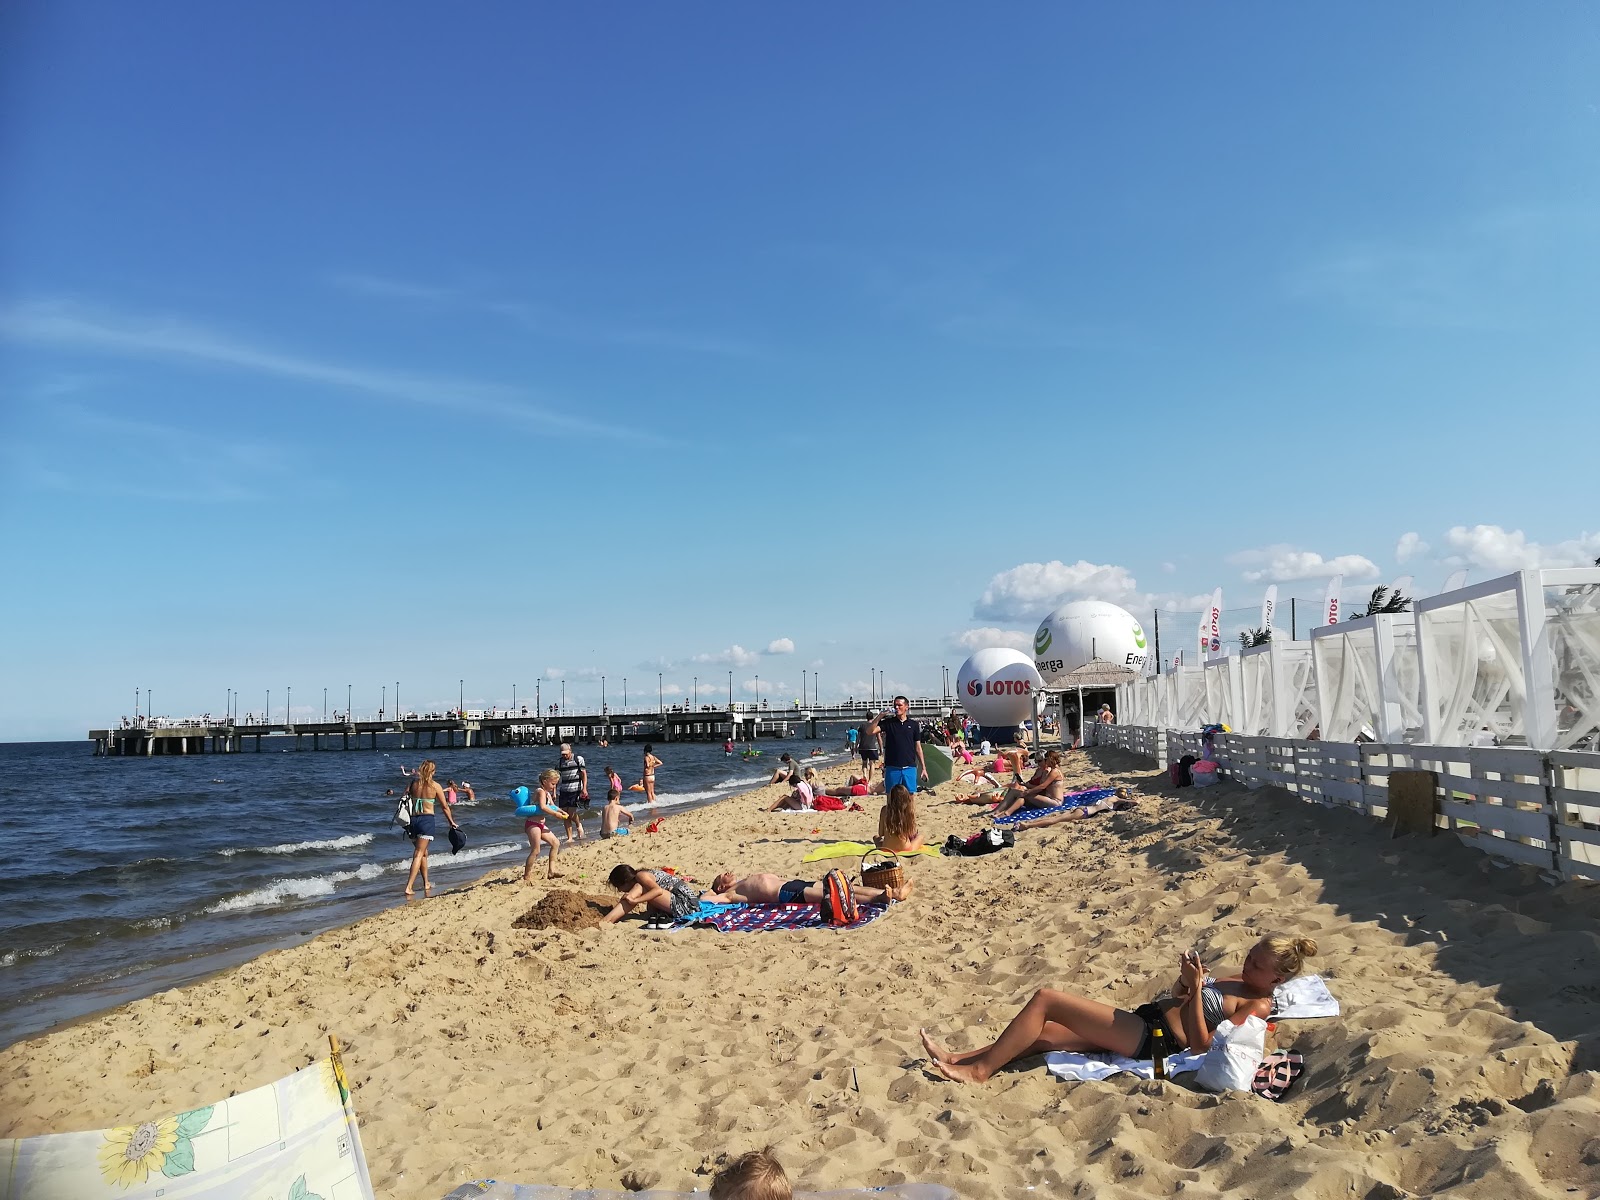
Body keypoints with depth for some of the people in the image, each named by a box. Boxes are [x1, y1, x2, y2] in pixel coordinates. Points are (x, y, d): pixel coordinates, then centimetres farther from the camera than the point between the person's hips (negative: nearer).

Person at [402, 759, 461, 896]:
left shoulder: (412, 784, 6)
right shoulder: (435, 786, -2)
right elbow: (445, 806, 3)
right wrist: (452, 822, 13)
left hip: (414, 819, 4)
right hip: (427, 820, -4)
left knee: (423, 852, 20)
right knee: (419, 854, -5)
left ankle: (426, 883, 29)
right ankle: (409, 886, -15)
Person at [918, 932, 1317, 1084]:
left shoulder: (1258, 1006, -7)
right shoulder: (1235, 980, 19)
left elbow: (1200, 1043, -16)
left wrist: (1196, 988, -20)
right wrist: (1186, 977, 6)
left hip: (1151, 1039, -9)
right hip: (1143, 1018, 9)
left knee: (1046, 999, -15)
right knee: (1039, 1036, 3)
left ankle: (980, 1070, -7)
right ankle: (959, 1059, 5)